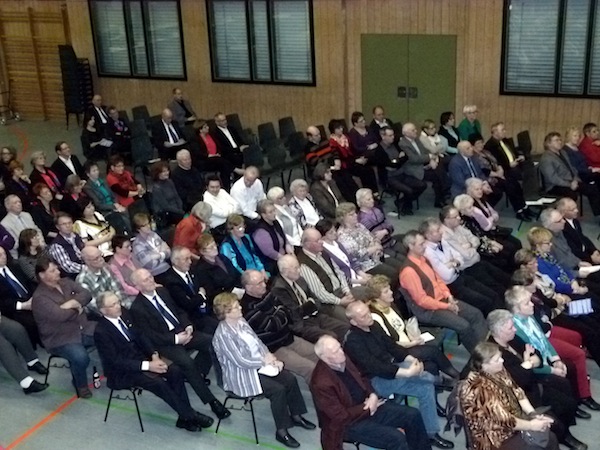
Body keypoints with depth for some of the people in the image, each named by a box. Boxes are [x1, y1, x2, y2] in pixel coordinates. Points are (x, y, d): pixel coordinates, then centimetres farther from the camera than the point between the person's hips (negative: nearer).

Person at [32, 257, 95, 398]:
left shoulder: (66, 282, 7)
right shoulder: (39, 297, -14)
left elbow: (86, 294, 0)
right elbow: (60, 315, -25)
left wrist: (72, 303, -19)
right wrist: (76, 306, -7)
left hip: (84, 329, 7)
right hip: (60, 339, -7)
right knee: (80, 357, -33)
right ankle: (81, 385, -2)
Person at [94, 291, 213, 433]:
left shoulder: (124, 317, 2)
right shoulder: (101, 332, -18)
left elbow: (141, 337, 7)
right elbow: (116, 361, -21)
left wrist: (155, 356, -11)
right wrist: (147, 365, -26)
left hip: (141, 359, 7)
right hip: (123, 372, -7)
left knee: (174, 370, -14)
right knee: (158, 382, -28)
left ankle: (185, 417, -10)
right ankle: (189, 415, -15)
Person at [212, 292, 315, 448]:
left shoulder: (241, 321, 3)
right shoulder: (223, 334, -23)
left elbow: (258, 342, 10)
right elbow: (240, 361, -24)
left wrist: (272, 358, -6)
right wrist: (264, 361, -13)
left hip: (260, 364, 8)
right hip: (242, 375, -8)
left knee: (290, 379, -5)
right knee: (278, 389, -23)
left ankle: (295, 416, 14)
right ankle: (281, 432, -8)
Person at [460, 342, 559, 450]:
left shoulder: (497, 371, -4)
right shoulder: (479, 389, -31)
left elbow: (517, 393, 2)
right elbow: (503, 420, -27)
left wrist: (533, 414, -10)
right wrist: (531, 425, -17)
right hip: (496, 438, -8)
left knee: (550, 438, 5)